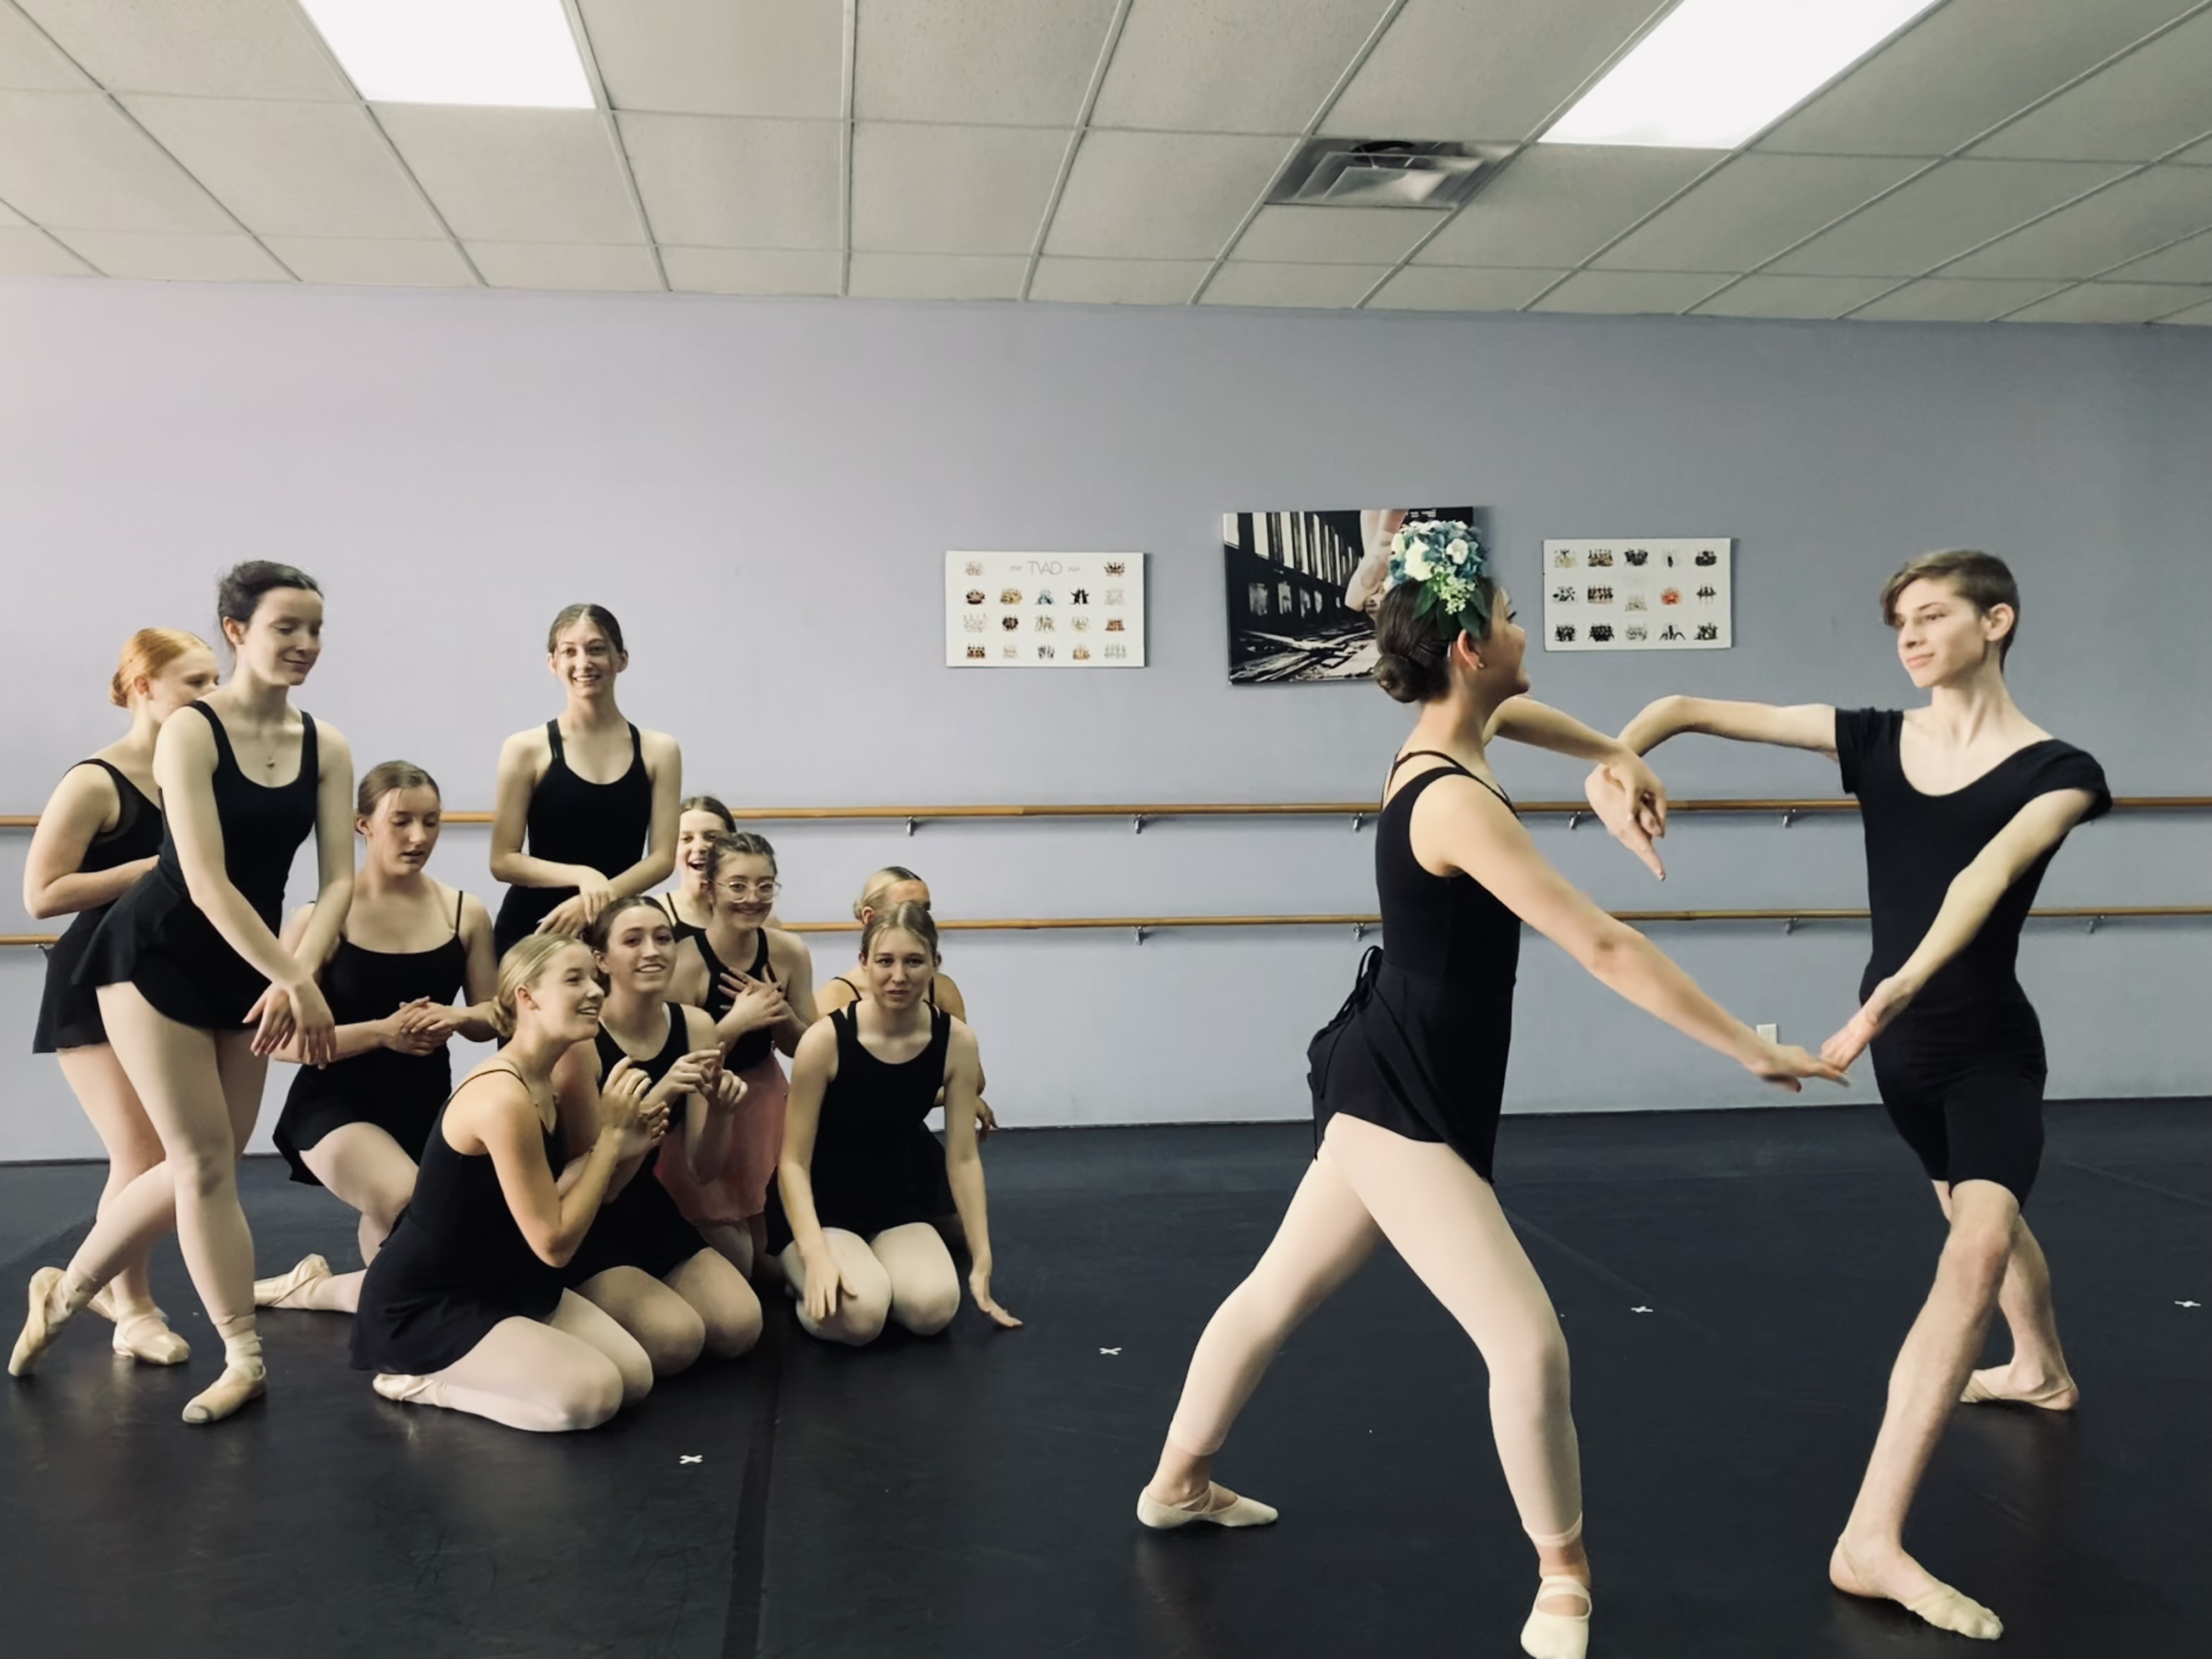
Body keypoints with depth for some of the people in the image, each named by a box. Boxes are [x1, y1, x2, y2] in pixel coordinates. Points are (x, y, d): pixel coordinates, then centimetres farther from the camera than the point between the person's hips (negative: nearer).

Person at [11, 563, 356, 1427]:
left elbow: (337, 880, -6)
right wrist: (297, 981, -25)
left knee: (202, 1164, 9)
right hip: (156, 956, -5)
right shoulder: (189, 732, -16)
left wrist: (294, 978, -21)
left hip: (245, 970, 6)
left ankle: (63, 1290, 31)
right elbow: (207, 884, -22)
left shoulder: (326, 747, -2)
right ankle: (246, 1360, 9)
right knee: (206, 1162, -3)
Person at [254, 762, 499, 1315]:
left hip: (429, 1104, 6)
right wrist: (382, 1031, -27)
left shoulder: (465, 913, 0)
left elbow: (494, 1014, 7)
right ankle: (313, 1285, 0)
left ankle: (306, 1291, 38)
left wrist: (457, 1019, -16)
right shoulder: (322, 915, -13)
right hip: (337, 1103, -6)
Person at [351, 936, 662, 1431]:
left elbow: (545, 1207, 1)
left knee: (636, 1376, 1)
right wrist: (610, 1135, -19)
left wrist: (618, 1147, -10)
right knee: (591, 1394, -22)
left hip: (500, 1285, 9)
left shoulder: (545, 1081, 3)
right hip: (422, 1309, -9)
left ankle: (460, 1368, 14)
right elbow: (554, 1243, -23)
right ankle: (422, 1380, -3)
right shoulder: (502, 1097, -27)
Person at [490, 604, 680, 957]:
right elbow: (503, 861, -3)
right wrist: (583, 876, -17)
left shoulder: (659, 751, 3)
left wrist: (598, 899, -15)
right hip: (533, 927, -1)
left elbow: (663, 857, -1)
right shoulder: (527, 749, -1)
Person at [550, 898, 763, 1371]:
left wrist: (721, 1110, -24)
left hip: (650, 1209, 6)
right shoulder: (580, 1040, -22)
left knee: (741, 1328, -10)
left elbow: (702, 1166, -2)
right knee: (677, 1339, -23)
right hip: (584, 1225, -6)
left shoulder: (695, 1026, -6)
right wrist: (658, 1096, -35)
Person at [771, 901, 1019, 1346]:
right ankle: (804, 1279, 5)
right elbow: (794, 1161, -17)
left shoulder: (956, 1041, -12)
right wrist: (816, 1254, -30)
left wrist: (982, 1261, -8)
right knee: (858, 1314, -30)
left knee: (934, 1308, -25)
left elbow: (963, 1158, -6)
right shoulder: (826, 1039, -23)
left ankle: (874, 1270, 9)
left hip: (898, 1205, 3)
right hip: (820, 1203, -3)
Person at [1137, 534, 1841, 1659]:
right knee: (1529, 1345, -10)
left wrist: (1613, 753, 21)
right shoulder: (1458, 802, -26)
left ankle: (1177, 1486, 42)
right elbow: (1603, 949, -28)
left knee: (1281, 1290, 23)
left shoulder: (1442, 743, 4)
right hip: (1400, 1098, -11)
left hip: (1396, 1086, 11)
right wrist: (1752, 1050, -24)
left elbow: (1510, 714, 31)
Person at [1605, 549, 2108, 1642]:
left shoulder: (2055, 770, -13)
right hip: (1902, 1044, 5)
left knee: (1977, 1246, -25)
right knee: (1984, 1216, 27)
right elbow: (1691, 709, -7)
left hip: (1988, 1046, -5)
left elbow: (1985, 877, -32)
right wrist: (1616, 759, -29)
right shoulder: (1874, 739, -3)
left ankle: (1871, 1538, -30)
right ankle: (2042, 1371, 57)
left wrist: (1901, 985, -48)